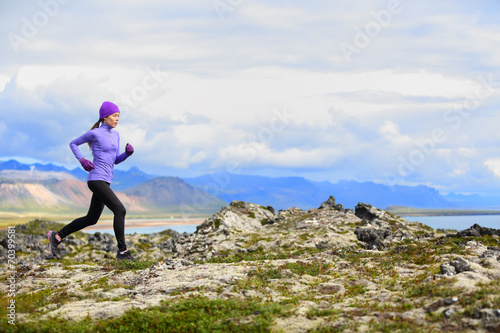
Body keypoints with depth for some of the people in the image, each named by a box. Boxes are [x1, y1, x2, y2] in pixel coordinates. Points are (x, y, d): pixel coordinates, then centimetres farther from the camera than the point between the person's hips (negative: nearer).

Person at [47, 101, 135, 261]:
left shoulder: (115, 135, 16)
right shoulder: (95, 133, -5)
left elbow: (116, 160, 20)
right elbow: (73, 143, 8)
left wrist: (127, 153, 0)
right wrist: (82, 160, -7)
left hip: (105, 182, 9)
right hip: (96, 180, -9)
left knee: (91, 219, 13)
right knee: (120, 210, -17)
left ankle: (57, 236, 24)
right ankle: (122, 251, -12)